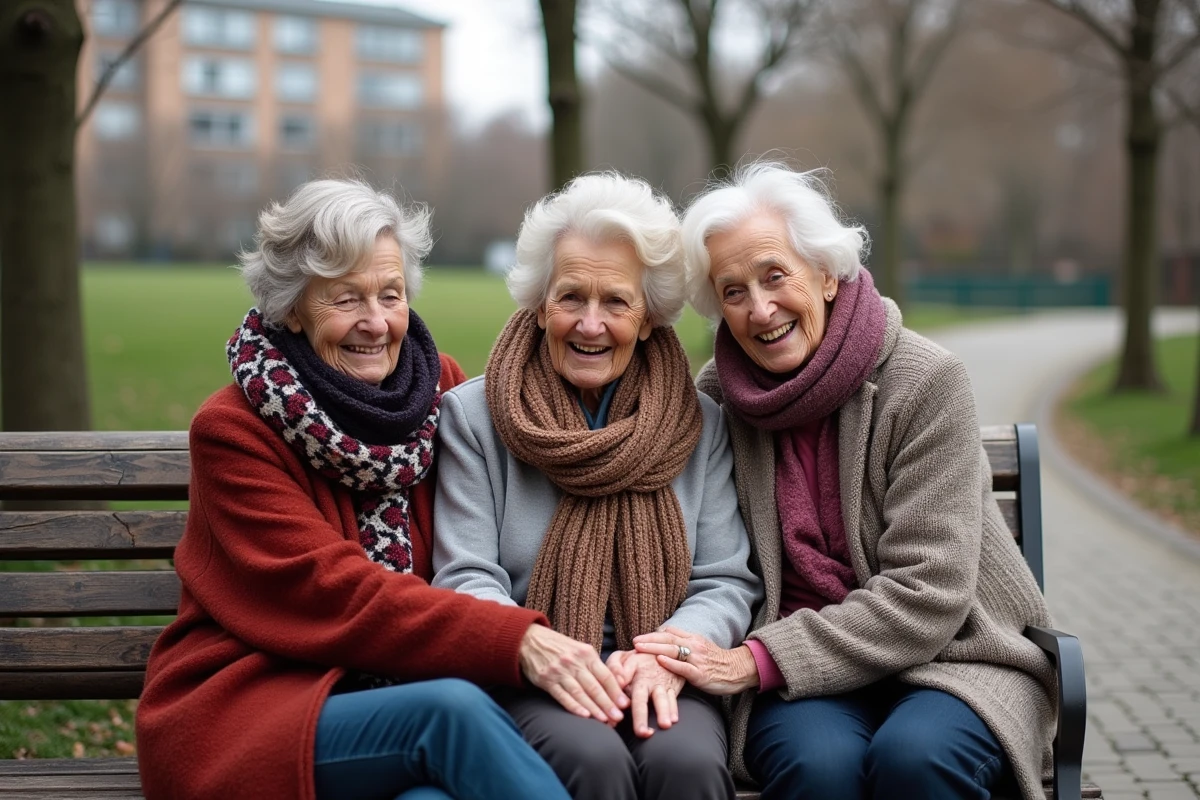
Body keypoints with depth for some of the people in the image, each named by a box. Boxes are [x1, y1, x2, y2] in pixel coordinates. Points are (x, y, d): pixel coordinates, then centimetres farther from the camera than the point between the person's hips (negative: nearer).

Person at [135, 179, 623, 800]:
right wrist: (518, 642, -28)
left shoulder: (442, 387, 6)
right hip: (240, 714, -3)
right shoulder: (232, 431, -6)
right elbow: (338, 595, -17)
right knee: (452, 709, -31)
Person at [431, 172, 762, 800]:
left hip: (663, 682, 1)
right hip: (526, 684, -1)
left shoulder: (701, 425, 10)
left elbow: (727, 582, 5)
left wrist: (670, 653, -17)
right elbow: (465, 580, -3)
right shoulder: (472, 415, 4)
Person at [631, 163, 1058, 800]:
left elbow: (926, 593, -16)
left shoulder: (925, 382, -10)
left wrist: (758, 661, -21)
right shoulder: (716, 396, 3)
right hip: (806, 680, 2)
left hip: (952, 656, -1)